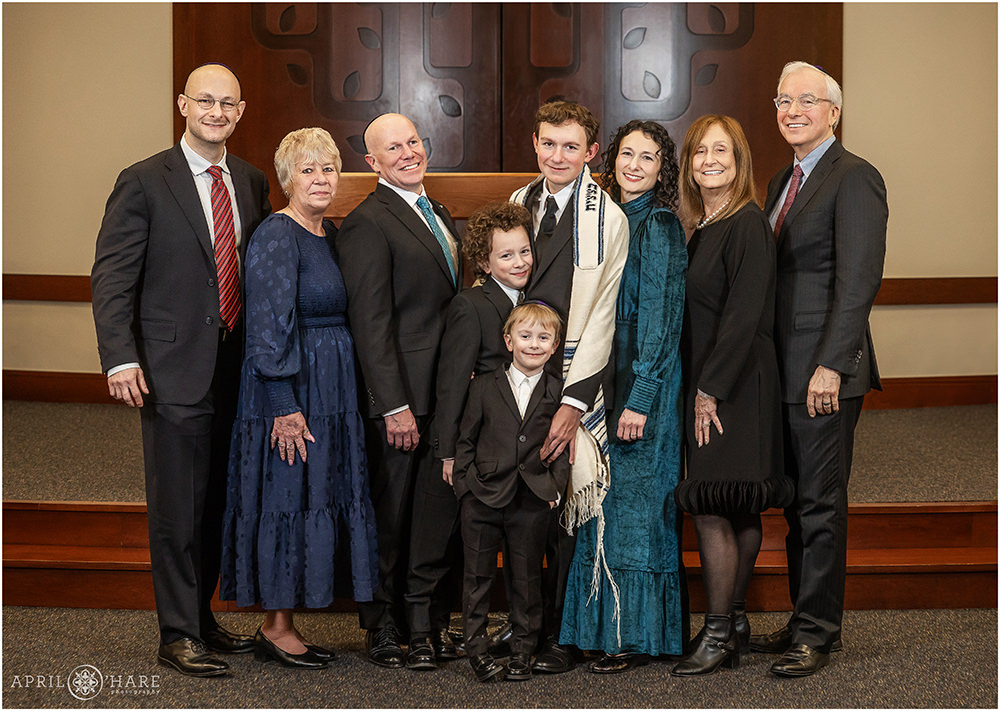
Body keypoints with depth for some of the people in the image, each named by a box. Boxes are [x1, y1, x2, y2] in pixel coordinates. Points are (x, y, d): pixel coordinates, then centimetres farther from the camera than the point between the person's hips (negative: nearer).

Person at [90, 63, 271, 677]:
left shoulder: (252, 183, 12)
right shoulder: (144, 183, -5)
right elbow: (112, 276, -8)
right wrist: (120, 357, -17)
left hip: (238, 368, 6)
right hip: (175, 370, -5)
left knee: (218, 502, 13)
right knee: (178, 507, -1)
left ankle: (201, 617, 27)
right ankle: (178, 633, 9)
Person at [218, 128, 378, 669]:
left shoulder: (330, 234, 13)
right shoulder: (276, 236, -14)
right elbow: (269, 329, -19)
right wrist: (284, 406, -22)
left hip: (330, 387, 9)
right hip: (289, 390, -9)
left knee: (317, 496, 11)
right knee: (286, 496, -3)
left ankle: (282, 622, 19)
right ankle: (274, 629, 7)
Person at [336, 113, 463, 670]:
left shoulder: (441, 216, 17)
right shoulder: (367, 223, -10)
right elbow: (371, 322, -15)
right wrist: (395, 405, -19)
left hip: (447, 393, 8)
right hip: (402, 398, -7)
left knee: (437, 510, 10)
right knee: (390, 514, 4)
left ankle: (427, 620, 20)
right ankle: (383, 628, 16)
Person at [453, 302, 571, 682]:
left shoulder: (559, 392, 3)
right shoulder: (484, 386, 2)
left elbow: (564, 446, 8)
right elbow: (466, 440, 5)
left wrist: (555, 487, -2)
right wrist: (465, 484, -2)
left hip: (532, 503, 0)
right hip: (483, 498, 0)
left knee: (526, 579, 8)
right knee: (478, 576, 6)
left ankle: (522, 651, 19)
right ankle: (476, 647, 17)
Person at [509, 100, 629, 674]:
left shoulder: (608, 220, -6)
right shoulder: (516, 206, 11)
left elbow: (601, 320, -9)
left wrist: (572, 402, -14)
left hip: (572, 378, -4)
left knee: (563, 504, -3)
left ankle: (557, 633, 9)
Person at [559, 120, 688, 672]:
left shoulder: (659, 227, -11)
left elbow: (661, 318, -16)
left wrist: (639, 398, -20)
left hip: (643, 385, -8)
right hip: (603, 379, 8)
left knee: (633, 502, -3)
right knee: (611, 504, 11)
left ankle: (636, 636, 5)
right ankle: (611, 628, 19)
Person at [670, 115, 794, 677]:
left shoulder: (748, 224, -13)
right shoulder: (704, 227, 14)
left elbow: (744, 316, -18)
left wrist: (710, 389, -17)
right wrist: (701, 388, 9)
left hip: (735, 386, -9)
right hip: (708, 383, 9)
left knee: (711, 509, -9)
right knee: (740, 512, 13)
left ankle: (719, 635, -1)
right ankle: (736, 621, 20)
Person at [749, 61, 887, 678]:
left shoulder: (854, 178, -10)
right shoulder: (783, 181, 18)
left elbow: (859, 280, -17)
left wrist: (831, 366, -22)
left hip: (825, 373, -8)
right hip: (784, 371, 9)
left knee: (821, 503, -2)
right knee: (798, 501, 13)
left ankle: (818, 632, 7)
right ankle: (806, 621, 22)